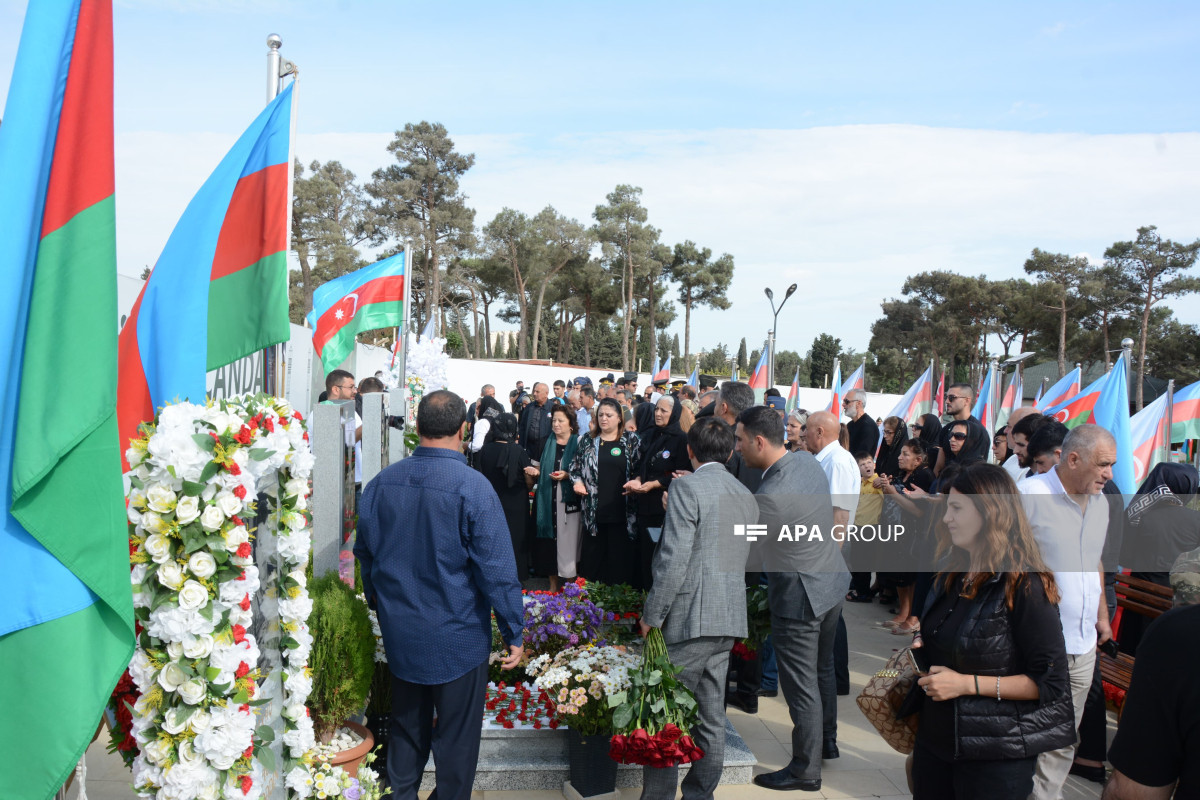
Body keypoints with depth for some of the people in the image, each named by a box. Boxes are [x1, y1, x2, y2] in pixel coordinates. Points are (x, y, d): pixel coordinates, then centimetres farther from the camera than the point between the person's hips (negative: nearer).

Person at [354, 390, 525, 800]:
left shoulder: (381, 482, -4)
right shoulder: (472, 486, -20)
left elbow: (365, 552, 9)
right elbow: (497, 569, -19)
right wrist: (514, 633, -9)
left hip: (399, 632, 5)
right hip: (457, 635, -5)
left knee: (407, 725, 23)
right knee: (456, 736, 11)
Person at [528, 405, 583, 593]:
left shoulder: (578, 443, -1)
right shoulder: (548, 442, 12)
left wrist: (567, 475, -16)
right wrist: (536, 471, -3)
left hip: (569, 500, -4)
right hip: (548, 499, 4)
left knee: (567, 542, -2)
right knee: (549, 541, 4)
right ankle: (553, 584, 15)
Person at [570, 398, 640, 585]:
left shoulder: (631, 441, 5)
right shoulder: (587, 441, 11)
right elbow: (575, 467, 18)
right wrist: (577, 482, 0)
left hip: (622, 513, -2)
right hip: (594, 512, 2)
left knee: (620, 560, 1)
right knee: (592, 558, 5)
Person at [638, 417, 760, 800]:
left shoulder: (687, 488, -11)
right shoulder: (746, 496, 12)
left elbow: (674, 560, -17)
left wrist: (651, 616, -10)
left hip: (688, 618, -7)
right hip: (729, 621, 8)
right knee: (711, 719, 13)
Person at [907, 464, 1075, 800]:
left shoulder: (1024, 585, -16)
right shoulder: (952, 574, 8)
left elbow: (1051, 682, -17)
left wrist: (968, 683, -20)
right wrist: (920, 656, 3)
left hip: (994, 756, -7)